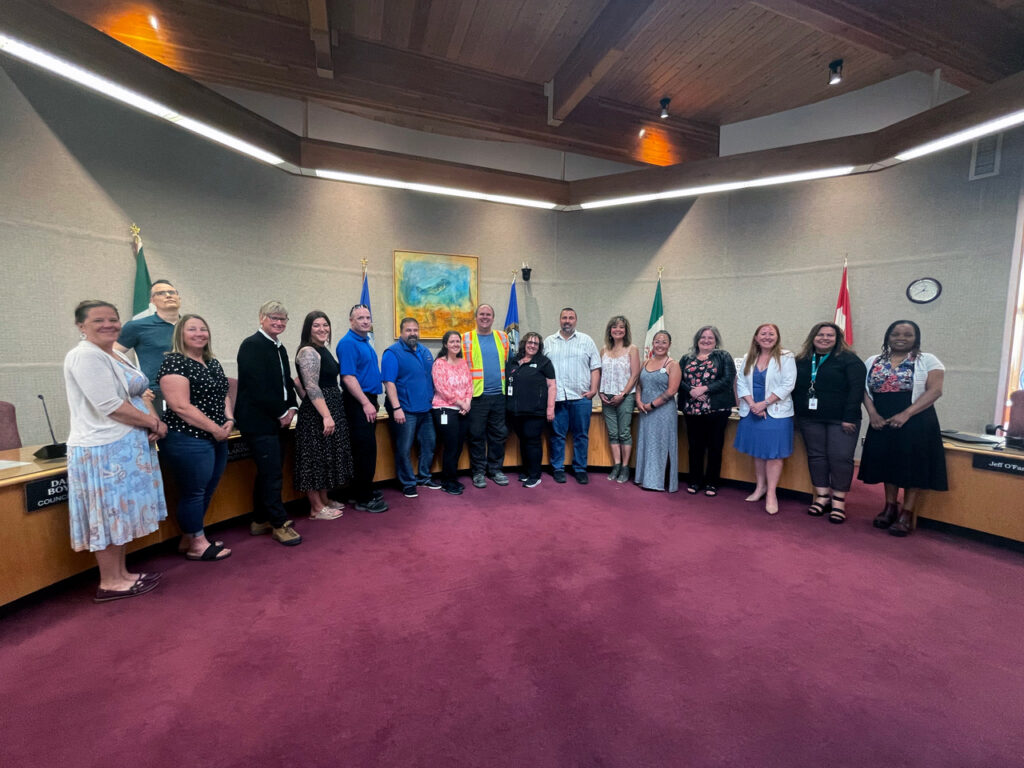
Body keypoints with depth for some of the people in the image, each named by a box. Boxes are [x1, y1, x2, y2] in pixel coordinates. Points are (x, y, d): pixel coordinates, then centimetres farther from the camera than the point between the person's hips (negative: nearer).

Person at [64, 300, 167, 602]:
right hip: (105, 449, -9)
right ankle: (109, 584, 15)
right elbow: (111, 406, -22)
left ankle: (121, 574, 28)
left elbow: (137, 396, 14)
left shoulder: (116, 355, 14)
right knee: (110, 514, 1)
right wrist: (155, 424, -12)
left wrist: (153, 422, -5)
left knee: (121, 513, 15)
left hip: (126, 446, 9)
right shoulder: (85, 356, -14)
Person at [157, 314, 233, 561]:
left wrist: (229, 420, -2)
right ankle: (197, 545, 18)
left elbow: (224, 395, 17)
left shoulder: (213, 363, 13)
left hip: (217, 439, 8)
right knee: (193, 492, 3)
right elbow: (181, 406, -19)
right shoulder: (174, 362, -12)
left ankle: (188, 540, 31)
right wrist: (215, 428, -15)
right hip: (189, 440, -8)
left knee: (207, 492, 15)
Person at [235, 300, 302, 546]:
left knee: (268, 472, 15)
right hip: (259, 421, -9)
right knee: (272, 473, -4)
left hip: (278, 420, 9)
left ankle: (260, 521, 28)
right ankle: (280, 524, 8)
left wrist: (291, 408, 1)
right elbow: (258, 387, -19)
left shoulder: (279, 348, 15)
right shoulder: (252, 345, -12)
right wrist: (281, 413, -13)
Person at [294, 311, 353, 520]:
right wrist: (326, 416, -27)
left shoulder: (323, 350, 14)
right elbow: (311, 388, -22)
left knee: (327, 456, 16)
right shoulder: (308, 352, -14)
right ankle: (316, 508, 10)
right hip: (316, 413, -10)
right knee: (316, 457, -1)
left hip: (330, 409, 10)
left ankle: (324, 500, 28)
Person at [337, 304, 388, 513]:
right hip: (358, 403, -9)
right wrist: (366, 403, -21)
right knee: (365, 450, -6)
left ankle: (364, 491, 26)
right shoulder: (348, 343, -13)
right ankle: (363, 499, 3)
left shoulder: (366, 342, 17)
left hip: (368, 402, 9)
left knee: (367, 449, 15)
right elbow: (348, 377, -20)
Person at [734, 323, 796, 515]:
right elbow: (741, 383, 3)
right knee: (757, 452, 13)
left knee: (773, 453, -1)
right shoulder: (748, 358, 8)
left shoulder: (786, 358, -4)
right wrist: (752, 404, -10)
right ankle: (760, 487, 27)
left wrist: (764, 403, -17)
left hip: (776, 413, -4)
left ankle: (771, 494, 8)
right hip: (751, 412, 4)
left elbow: (787, 385, -11)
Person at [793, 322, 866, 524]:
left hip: (840, 420, -4)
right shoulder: (801, 361, 10)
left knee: (840, 458, -3)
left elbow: (856, 389, -10)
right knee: (816, 456, 8)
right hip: (810, 419, 4)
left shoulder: (849, 360, -3)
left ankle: (838, 501, 8)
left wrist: (849, 417, -16)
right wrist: (797, 412, 6)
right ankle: (822, 496, 19)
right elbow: (794, 388, 13)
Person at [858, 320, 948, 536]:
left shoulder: (928, 361, 0)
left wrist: (906, 414, -20)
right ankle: (890, 507, 24)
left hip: (915, 423, -3)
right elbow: (865, 390, 6)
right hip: (882, 423, 3)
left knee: (912, 465, 1)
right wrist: (872, 414, -10)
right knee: (888, 462, 11)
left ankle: (907, 513, 11)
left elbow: (934, 390, -9)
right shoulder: (873, 361, 9)